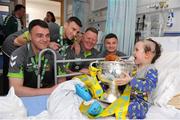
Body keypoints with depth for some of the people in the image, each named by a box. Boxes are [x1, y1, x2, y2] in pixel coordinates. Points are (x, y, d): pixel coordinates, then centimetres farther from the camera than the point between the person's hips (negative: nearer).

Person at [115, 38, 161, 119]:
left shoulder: (151, 70, -11)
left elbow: (148, 86, -28)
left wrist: (130, 81, -37)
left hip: (140, 101, -6)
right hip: (127, 96, 7)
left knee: (131, 108, -34)